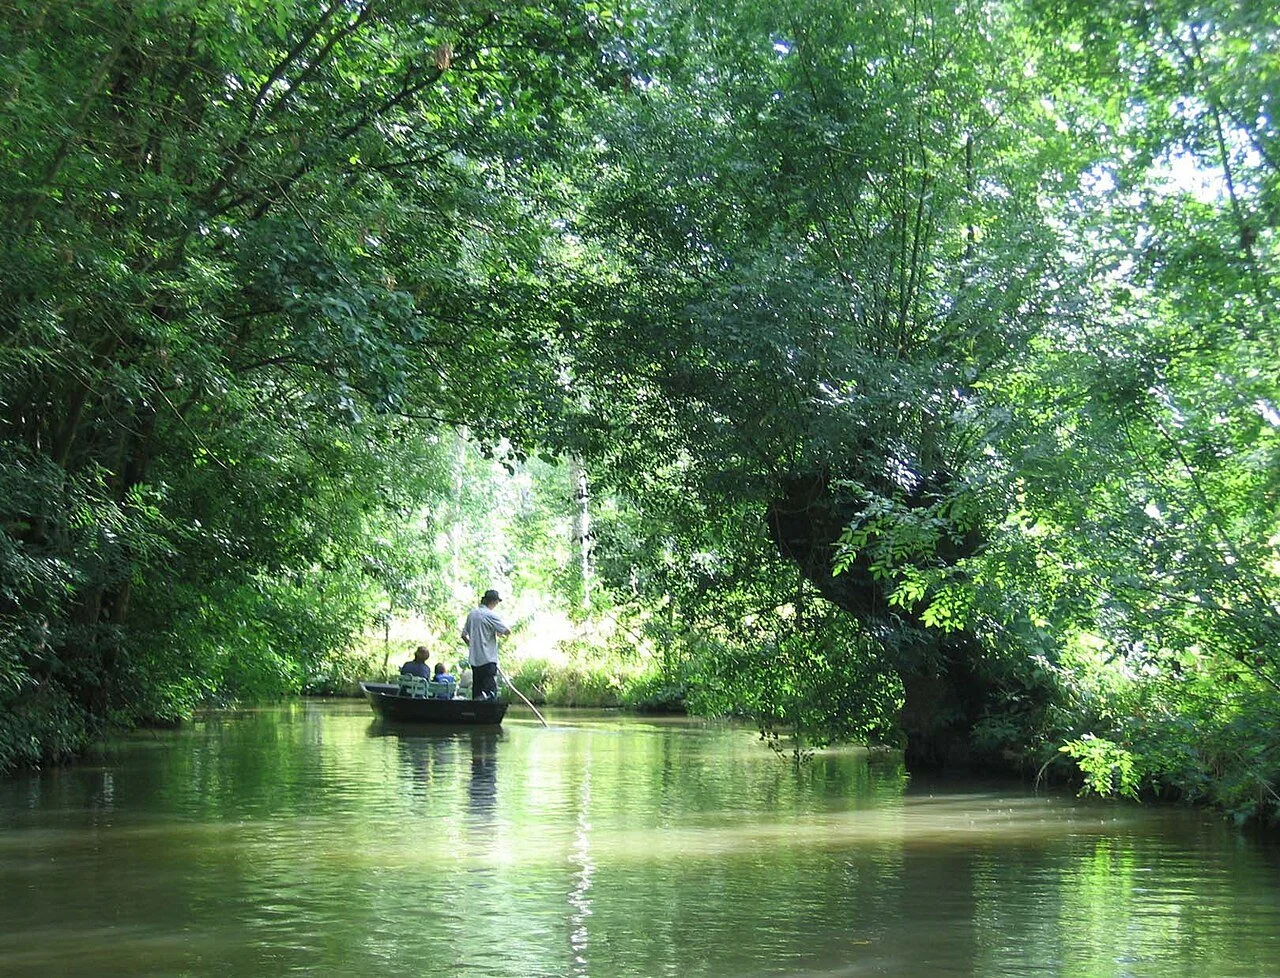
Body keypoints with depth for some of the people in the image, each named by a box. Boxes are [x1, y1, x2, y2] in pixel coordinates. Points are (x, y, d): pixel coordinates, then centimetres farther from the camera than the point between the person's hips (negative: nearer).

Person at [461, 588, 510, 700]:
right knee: (491, 692, -11)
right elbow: (507, 632, -15)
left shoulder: (472, 613, 10)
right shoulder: (491, 615, -12)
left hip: (474, 658, 8)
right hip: (488, 659, -8)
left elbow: (464, 635, 16)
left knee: (477, 693, 11)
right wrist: (500, 632, 6)